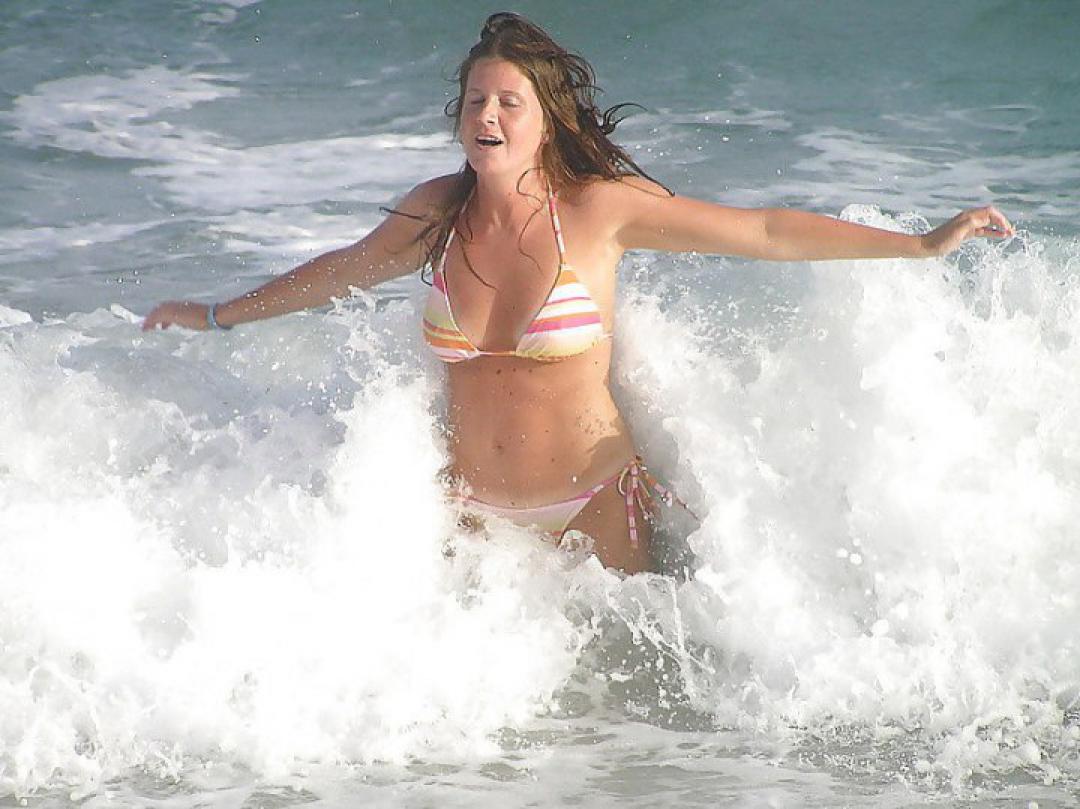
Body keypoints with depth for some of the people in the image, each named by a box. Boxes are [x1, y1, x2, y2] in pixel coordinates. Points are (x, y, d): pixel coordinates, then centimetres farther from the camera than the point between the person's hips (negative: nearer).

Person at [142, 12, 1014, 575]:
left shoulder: (599, 207, -14)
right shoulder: (437, 213, -5)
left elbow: (768, 233, -11)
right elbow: (344, 272, 15)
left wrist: (924, 244, -13)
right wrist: (219, 315, 24)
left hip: (591, 506, -3)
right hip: (474, 509, 3)